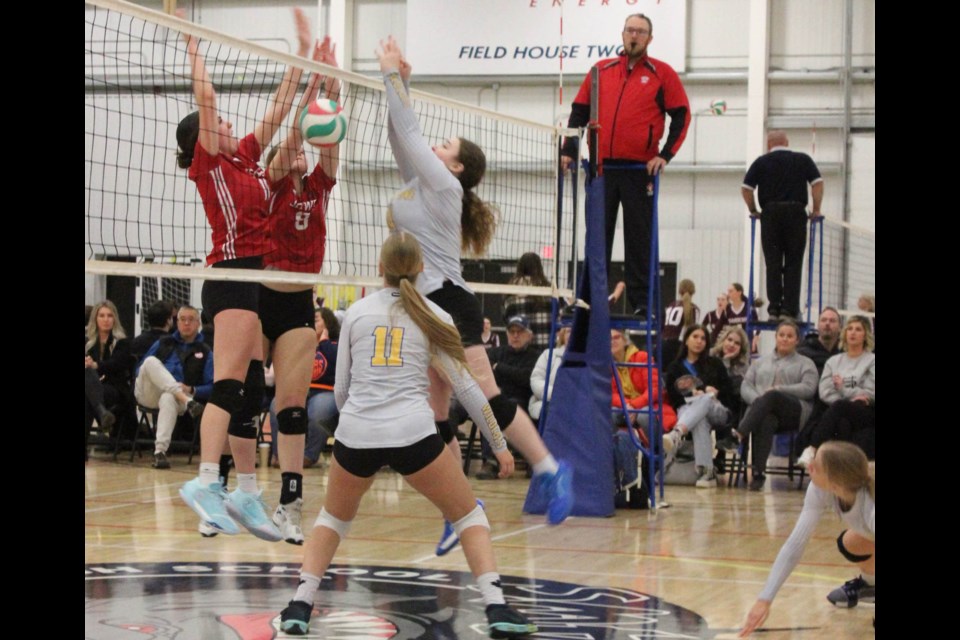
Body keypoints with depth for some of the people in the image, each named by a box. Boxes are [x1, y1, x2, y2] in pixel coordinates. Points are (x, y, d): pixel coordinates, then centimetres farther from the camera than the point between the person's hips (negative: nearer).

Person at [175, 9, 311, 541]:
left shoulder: (245, 157, 17)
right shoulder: (208, 163, -3)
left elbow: (279, 109, 19)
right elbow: (204, 99, -12)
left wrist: (303, 52, 19)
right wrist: (193, 47, -9)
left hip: (254, 278, 8)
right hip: (231, 273, -8)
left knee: (251, 391, 7)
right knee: (230, 384, -19)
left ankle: (246, 492, 9)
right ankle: (205, 481, -27)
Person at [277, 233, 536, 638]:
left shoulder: (356, 312, 12)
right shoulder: (432, 316, 9)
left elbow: (341, 388, 14)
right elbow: (467, 388, 9)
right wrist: (500, 445, 17)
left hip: (356, 436, 2)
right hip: (413, 434, -2)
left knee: (333, 518, 27)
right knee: (469, 515, 15)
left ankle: (299, 607, 12)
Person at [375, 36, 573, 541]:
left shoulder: (444, 186, -4)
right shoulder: (420, 186, 17)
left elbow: (409, 132, -6)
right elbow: (403, 137, 19)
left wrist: (392, 76, -1)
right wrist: (399, 81, 15)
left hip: (449, 304, -9)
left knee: (485, 398, -17)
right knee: (435, 417, 4)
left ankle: (548, 468, -15)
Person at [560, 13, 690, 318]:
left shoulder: (662, 73, 3)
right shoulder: (601, 70, 11)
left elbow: (681, 115, 2)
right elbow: (579, 111, 14)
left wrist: (665, 155, -8)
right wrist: (569, 150, 4)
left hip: (640, 168, -3)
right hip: (602, 167, 3)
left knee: (639, 238, -1)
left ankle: (641, 302, 2)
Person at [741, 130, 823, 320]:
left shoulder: (761, 162, 8)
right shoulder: (803, 160, 10)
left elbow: (746, 189, 2)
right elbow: (818, 183, 1)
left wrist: (753, 210, 14)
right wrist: (816, 210, 9)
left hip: (770, 213, 0)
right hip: (796, 211, 0)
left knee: (773, 263, 3)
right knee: (794, 262, 2)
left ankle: (774, 307, 0)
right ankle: (791, 309, -3)